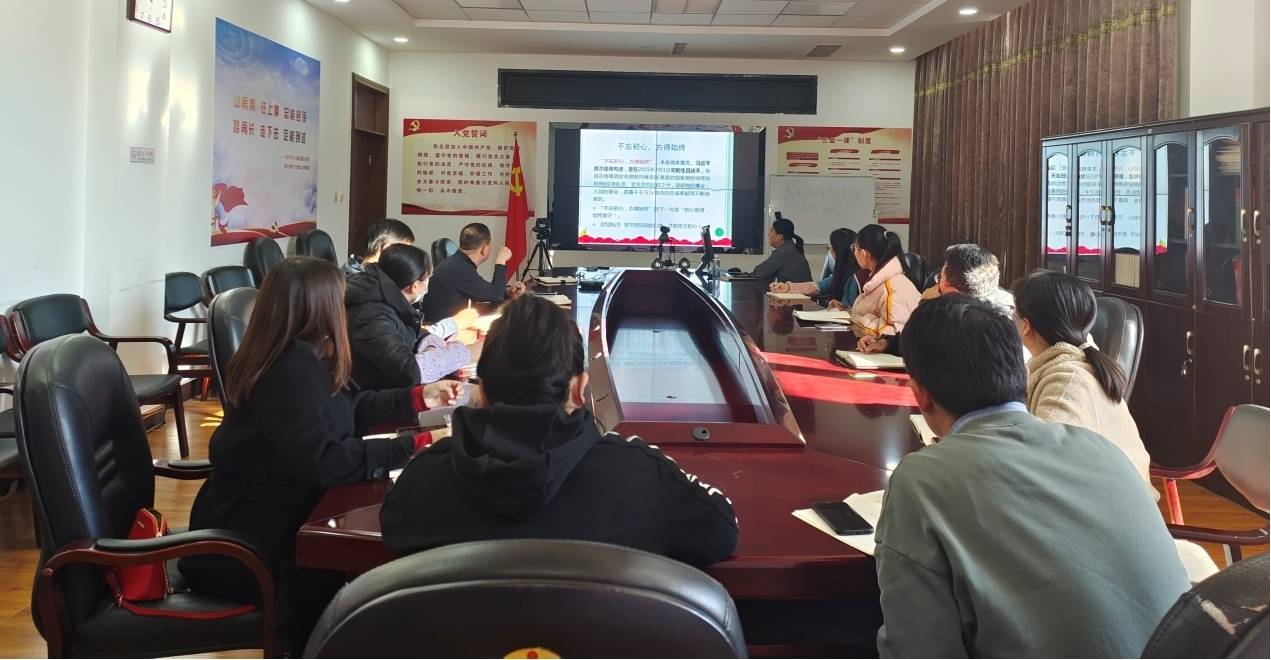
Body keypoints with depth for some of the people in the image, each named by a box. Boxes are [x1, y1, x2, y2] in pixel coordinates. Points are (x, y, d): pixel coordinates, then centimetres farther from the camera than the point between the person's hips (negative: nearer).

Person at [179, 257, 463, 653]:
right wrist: (414, 447, -30)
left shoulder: (298, 357, 6)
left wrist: (419, 398, 17)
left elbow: (349, 408, 19)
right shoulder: (291, 369, -24)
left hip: (267, 518, 9)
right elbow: (323, 462, -32)